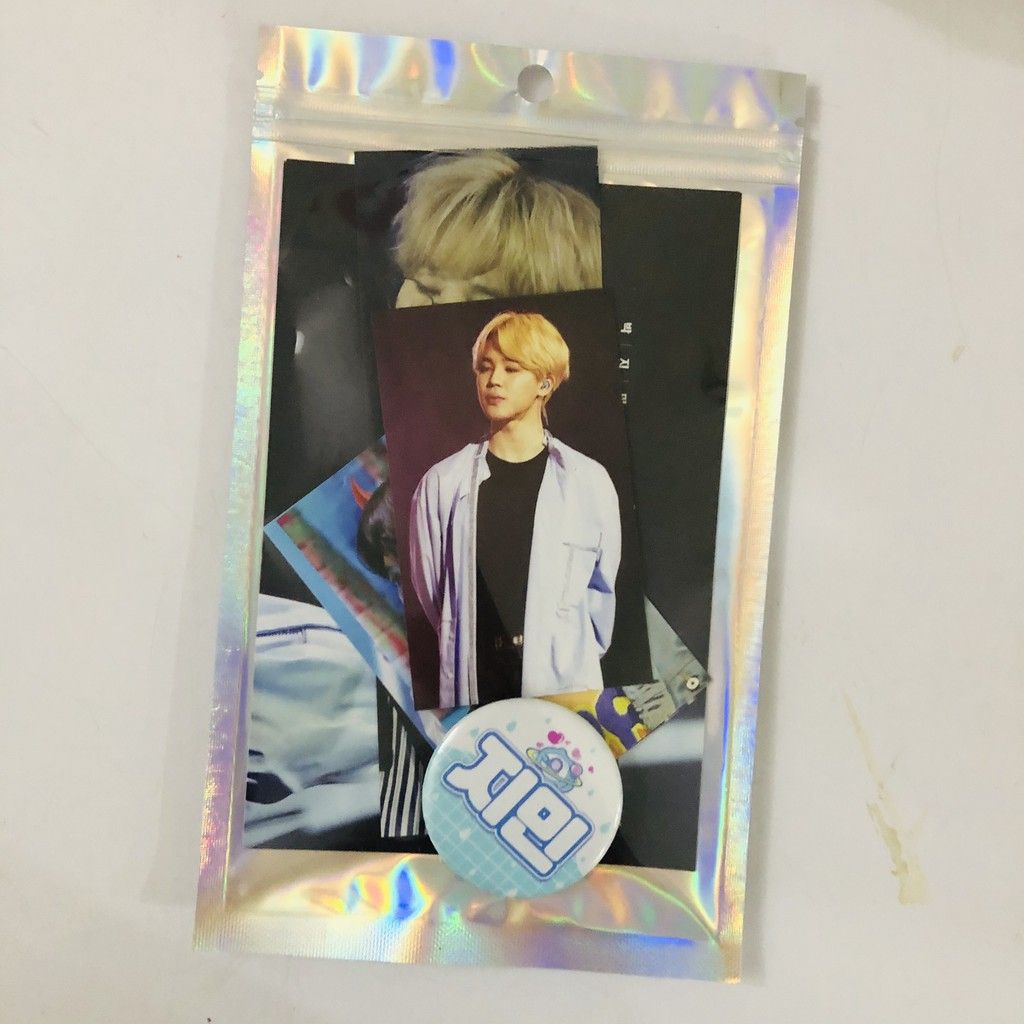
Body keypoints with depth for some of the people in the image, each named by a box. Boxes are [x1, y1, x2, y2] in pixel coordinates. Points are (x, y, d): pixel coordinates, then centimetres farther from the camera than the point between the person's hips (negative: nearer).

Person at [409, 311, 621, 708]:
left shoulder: (587, 482, -1)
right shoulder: (443, 483, 0)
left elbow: (603, 587, 8)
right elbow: (429, 589, 8)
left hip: (564, 687, 0)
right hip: (473, 689, 1)